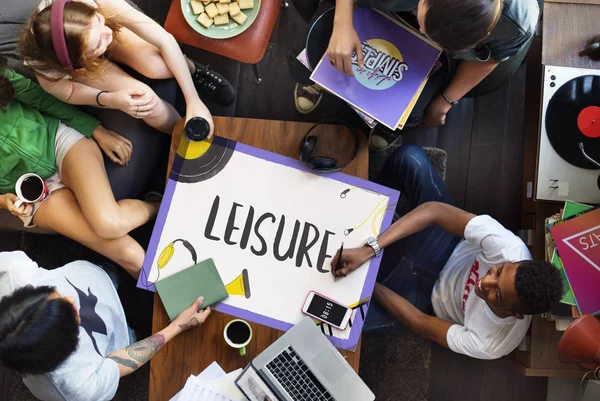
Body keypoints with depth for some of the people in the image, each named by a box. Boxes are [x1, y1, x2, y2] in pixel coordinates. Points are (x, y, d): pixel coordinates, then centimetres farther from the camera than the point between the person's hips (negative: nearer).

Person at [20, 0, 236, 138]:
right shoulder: (48, 72, -42)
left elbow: (166, 41, -36)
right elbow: (68, 92, -19)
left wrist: (193, 100, -39)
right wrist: (111, 99, -39)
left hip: (116, 32, 2)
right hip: (80, 68, -1)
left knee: (159, 66, -27)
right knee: (147, 104, -23)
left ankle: (197, 73, 7)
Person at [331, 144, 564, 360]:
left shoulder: (489, 344, -34)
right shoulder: (511, 250, -35)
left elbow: (422, 323, -20)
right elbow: (435, 210, -35)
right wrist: (371, 249, -41)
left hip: (426, 291, -1)